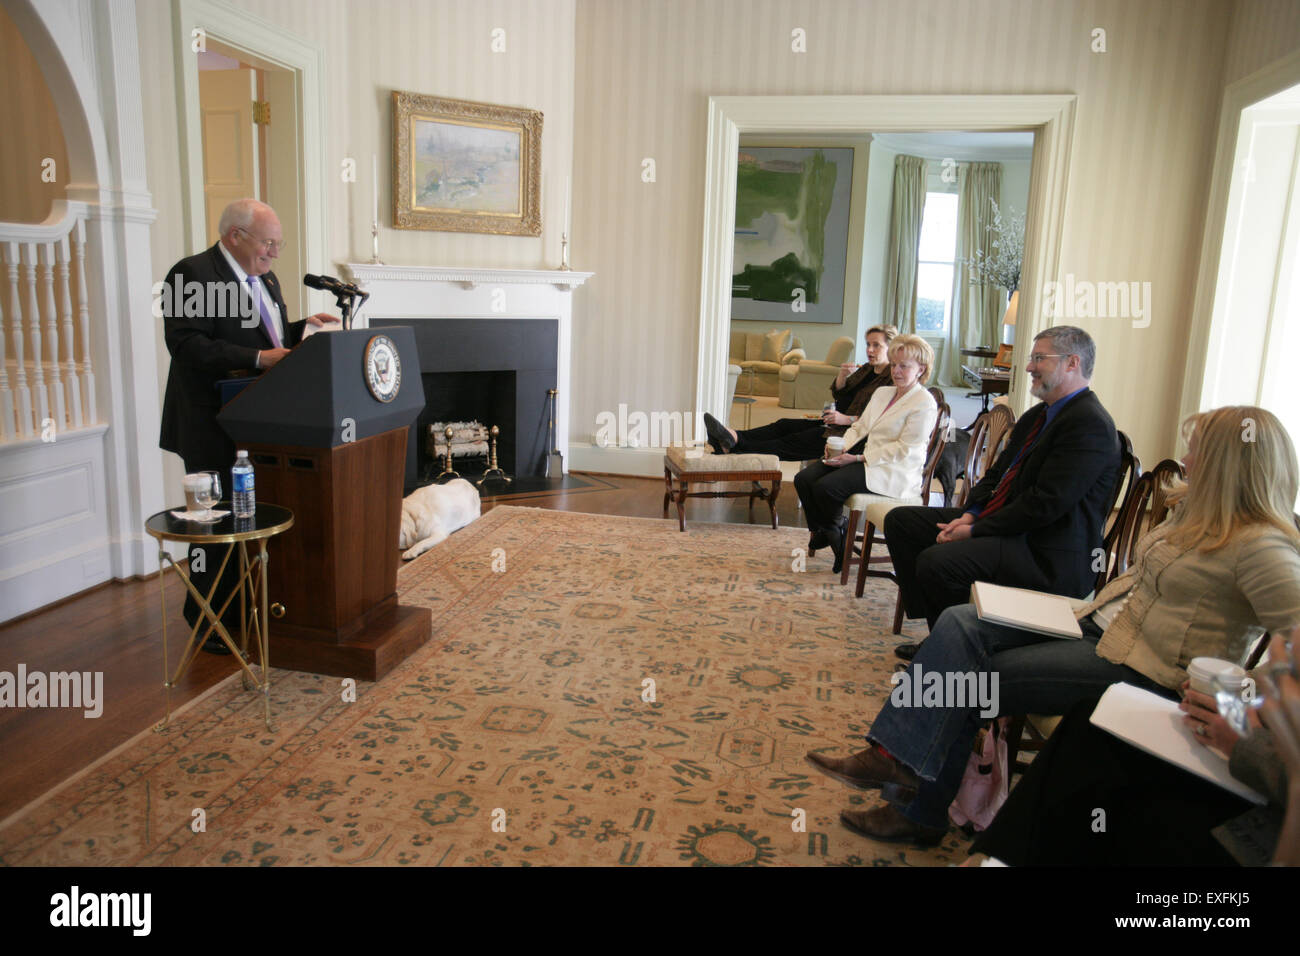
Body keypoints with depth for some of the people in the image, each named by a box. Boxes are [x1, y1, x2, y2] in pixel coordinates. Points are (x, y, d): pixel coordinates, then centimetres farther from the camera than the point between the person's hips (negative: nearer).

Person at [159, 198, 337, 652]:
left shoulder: (265, 278, 16)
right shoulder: (191, 274, -12)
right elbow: (187, 344, -22)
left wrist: (302, 328, 4)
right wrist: (259, 358, -27)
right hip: (214, 426, -8)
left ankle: (246, 610, 26)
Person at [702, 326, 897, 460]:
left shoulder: (892, 378, -5)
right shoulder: (866, 369, 22)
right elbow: (837, 394, 16)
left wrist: (846, 419, -21)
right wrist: (842, 376, -4)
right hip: (834, 425, 9)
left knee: (795, 442, -22)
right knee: (784, 425, -12)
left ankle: (735, 445, -36)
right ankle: (732, 437, -28)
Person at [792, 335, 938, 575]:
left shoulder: (925, 404, -9)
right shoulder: (882, 392, 20)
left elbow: (904, 449, -16)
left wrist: (858, 458, -19)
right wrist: (840, 446, -2)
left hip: (891, 471, -8)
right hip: (860, 457, 8)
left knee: (825, 487, -26)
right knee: (803, 479, -11)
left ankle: (834, 533, 3)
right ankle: (820, 532, 8)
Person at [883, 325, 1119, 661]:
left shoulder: (1090, 423, -16)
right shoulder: (1037, 415, 16)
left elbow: (1045, 504, -22)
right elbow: (997, 473, 18)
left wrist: (975, 531, -17)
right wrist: (969, 515, -1)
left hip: (1045, 554, -10)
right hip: (1001, 523, 11)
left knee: (936, 561, -31)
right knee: (900, 520, 7)